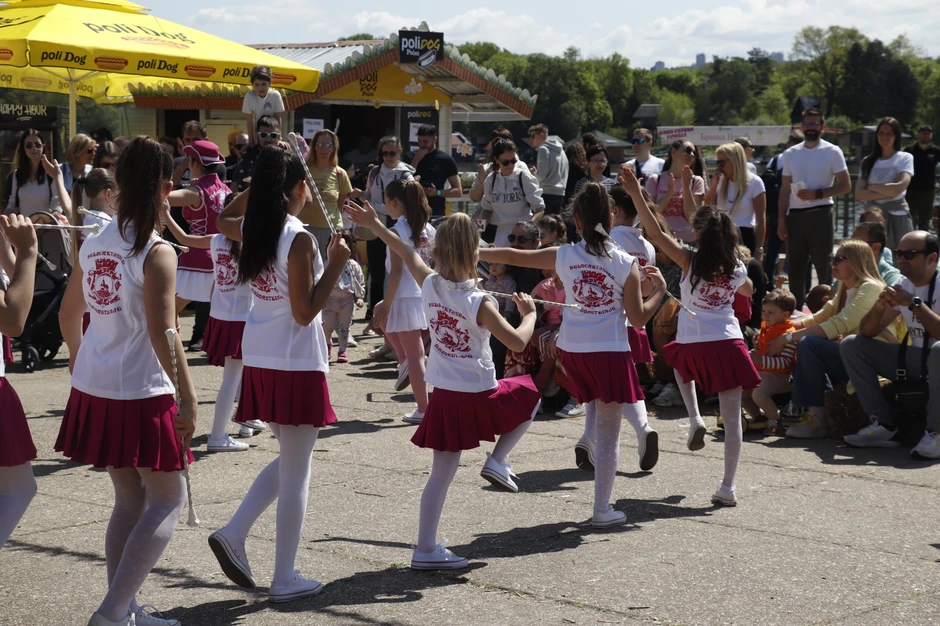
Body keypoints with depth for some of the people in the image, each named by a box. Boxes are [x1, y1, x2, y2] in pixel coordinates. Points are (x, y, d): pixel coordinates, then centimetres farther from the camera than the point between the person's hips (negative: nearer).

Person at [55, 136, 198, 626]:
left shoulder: (93, 244, 6)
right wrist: (188, 399, -17)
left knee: (129, 499, 18)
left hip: (94, 389, 7)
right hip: (142, 394, -7)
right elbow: (162, 334, -21)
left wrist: (78, 355, 36)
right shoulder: (156, 252, -15)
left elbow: (68, 313, 18)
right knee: (167, 500, 3)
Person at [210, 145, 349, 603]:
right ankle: (285, 580, 9)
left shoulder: (252, 228, 4)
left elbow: (222, 219, 30)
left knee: (289, 460, 23)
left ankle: (233, 534, 10)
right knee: (296, 472, 3)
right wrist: (336, 264, -12)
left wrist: (262, 182, 22)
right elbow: (305, 312, -18)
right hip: (296, 365, -8)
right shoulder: (298, 238, -17)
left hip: (259, 361, 8)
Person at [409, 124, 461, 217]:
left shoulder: (446, 160, 2)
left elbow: (458, 191, 1)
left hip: (435, 213, -2)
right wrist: (416, 160, -8)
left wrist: (437, 193, -14)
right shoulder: (410, 157, 10)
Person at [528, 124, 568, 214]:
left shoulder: (543, 149, -7)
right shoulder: (560, 150, 18)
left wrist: (533, 172, 5)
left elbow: (541, 176, -12)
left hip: (547, 193, -8)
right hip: (560, 193, 8)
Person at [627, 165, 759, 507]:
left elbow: (656, 233, -16)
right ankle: (728, 487, 4)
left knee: (680, 364, 37)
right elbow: (748, 291, 27)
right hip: (729, 344, 1)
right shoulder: (736, 268, 3)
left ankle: (695, 418, 19)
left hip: (693, 346, -1)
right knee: (731, 416, 5)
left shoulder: (691, 261, -9)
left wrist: (636, 194, -17)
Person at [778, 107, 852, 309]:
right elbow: (785, 190, 11)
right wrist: (781, 220, 4)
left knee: (824, 266, -2)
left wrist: (817, 194, -15)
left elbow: (845, 186, -4)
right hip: (794, 215, 4)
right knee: (795, 268, 9)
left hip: (820, 214, -4)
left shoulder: (832, 152, -1)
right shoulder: (791, 154, 11)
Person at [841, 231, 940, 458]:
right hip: (915, 360, 7)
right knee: (851, 345, -6)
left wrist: (914, 303, -28)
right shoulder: (901, 286, 6)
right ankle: (884, 426, -9)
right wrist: (879, 307, -15)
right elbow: (866, 333, 4)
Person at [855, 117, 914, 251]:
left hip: (898, 217, -3)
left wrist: (872, 187, -4)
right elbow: (859, 194, -2)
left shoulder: (905, 158, 1)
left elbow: (899, 187, -15)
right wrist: (887, 193, -12)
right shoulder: (868, 162, 9)